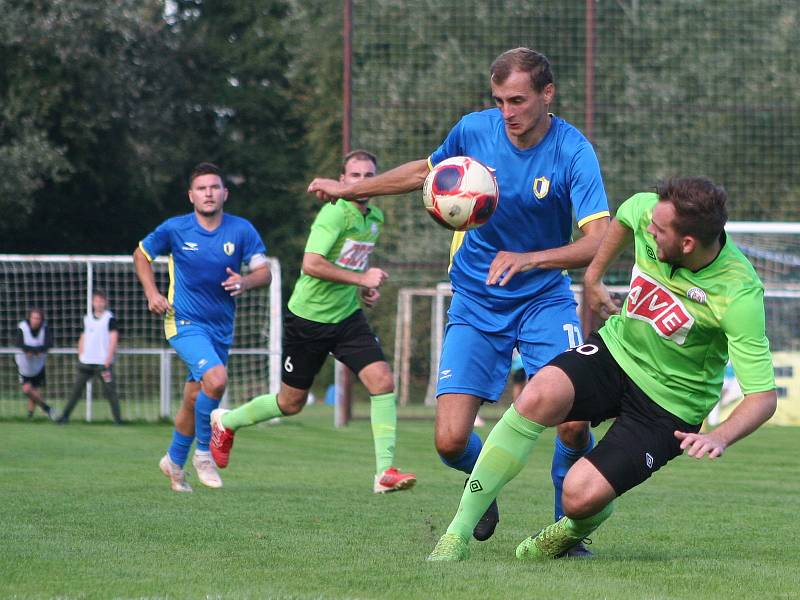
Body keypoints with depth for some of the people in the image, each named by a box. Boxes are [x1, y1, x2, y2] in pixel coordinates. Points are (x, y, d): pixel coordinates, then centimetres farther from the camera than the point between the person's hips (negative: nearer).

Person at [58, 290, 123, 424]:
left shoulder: (110, 318, -3)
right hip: (86, 362, 5)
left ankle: (117, 418, -4)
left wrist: (108, 360, -15)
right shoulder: (87, 318, 13)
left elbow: (113, 339, -8)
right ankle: (65, 416, 12)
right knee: (76, 389, 6)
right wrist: (80, 356, 8)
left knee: (110, 390, -7)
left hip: (103, 362, -5)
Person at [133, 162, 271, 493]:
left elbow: (264, 272, -3)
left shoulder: (241, 230, -3)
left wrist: (245, 282, -26)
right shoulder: (175, 229, -6)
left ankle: (175, 460, 37)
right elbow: (141, 254, 10)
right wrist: (152, 293, -4)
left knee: (194, 400, 13)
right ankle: (203, 452, -8)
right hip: (184, 322, -4)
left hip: (221, 327, 4)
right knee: (216, 379, -27)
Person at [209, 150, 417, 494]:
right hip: (308, 319, -6)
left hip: (348, 317, 6)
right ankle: (225, 422, 37)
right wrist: (361, 278, -29)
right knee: (291, 403, 8)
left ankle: (385, 472, -14)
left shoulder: (375, 218, 6)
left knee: (382, 381, -15)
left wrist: (367, 290, 8)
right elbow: (311, 264, -31)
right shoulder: (336, 213, -21)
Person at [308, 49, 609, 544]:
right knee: (451, 442, -10)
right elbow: (427, 170, 16)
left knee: (573, 424, -22)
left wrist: (529, 259, -41)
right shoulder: (474, 131, -7)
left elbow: (598, 241, -27)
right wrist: (350, 189, 21)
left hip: (545, 299, -2)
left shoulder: (573, 152, -17)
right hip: (475, 303, 2)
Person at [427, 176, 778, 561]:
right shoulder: (646, 211, -14)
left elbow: (763, 396, -26)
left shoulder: (740, 295, -29)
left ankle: (577, 528, 22)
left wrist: (720, 437, -43)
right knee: (539, 396, -29)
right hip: (618, 347, 4)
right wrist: (593, 277, 20)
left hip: (670, 406, -4)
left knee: (580, 496, -21)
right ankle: (458, 533, -22)